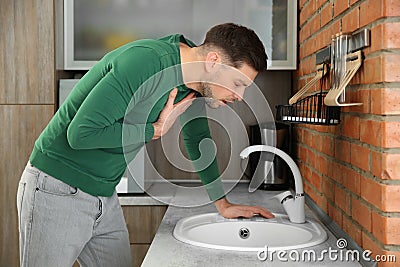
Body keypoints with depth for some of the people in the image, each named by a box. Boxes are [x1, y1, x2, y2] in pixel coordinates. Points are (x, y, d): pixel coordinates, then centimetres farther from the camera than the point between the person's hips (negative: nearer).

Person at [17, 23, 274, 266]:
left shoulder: (194, 82, 0)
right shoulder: (145, 61, -27)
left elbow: (197, 136, 16)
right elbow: (81, 133, -29)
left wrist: (223, 204, 17)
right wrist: (156, 130, -20)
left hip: (105, 198, 8)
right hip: (57, 192, -7)